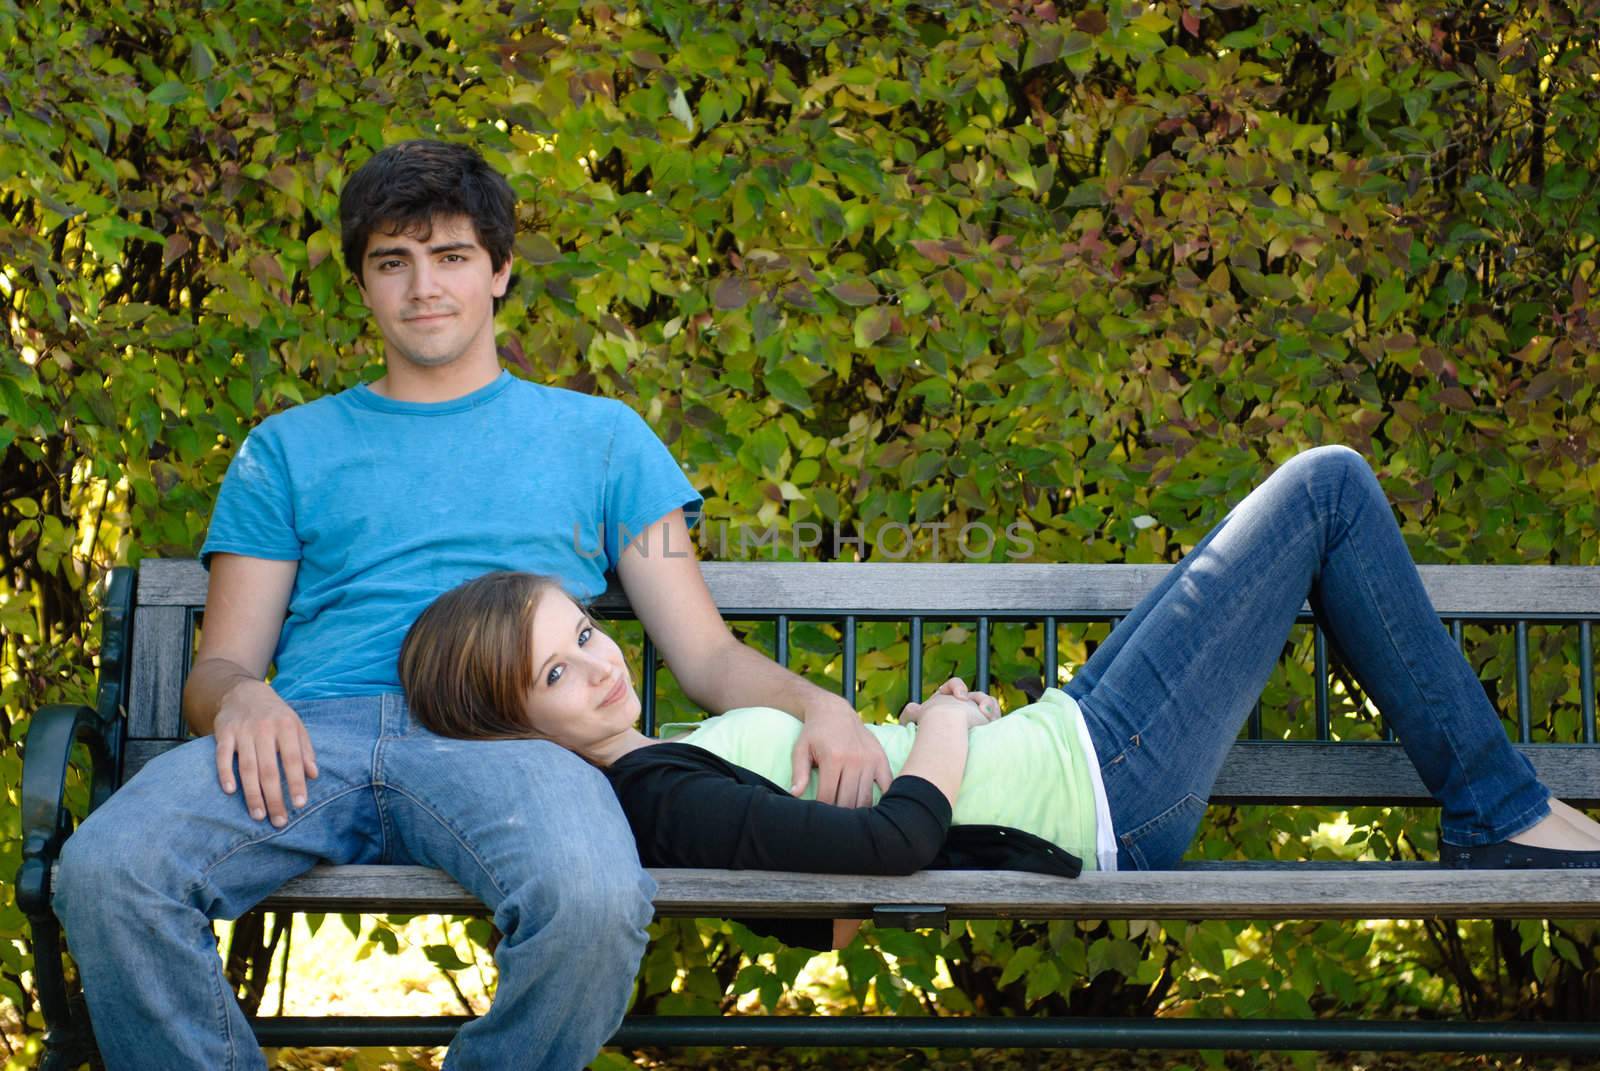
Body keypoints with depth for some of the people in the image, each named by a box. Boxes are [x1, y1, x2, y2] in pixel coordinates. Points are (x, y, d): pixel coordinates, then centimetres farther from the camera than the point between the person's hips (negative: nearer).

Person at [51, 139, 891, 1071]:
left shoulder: (597, 435, 25)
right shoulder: (290, 449, 27)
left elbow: (708, 654, 19)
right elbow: (219, 664, 19)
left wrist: (817, 703, -4)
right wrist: (240, 695, -7)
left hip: (504, 734, -1)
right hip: (318, 727, 1)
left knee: (593, 899, -38)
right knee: (106, 873, -32)